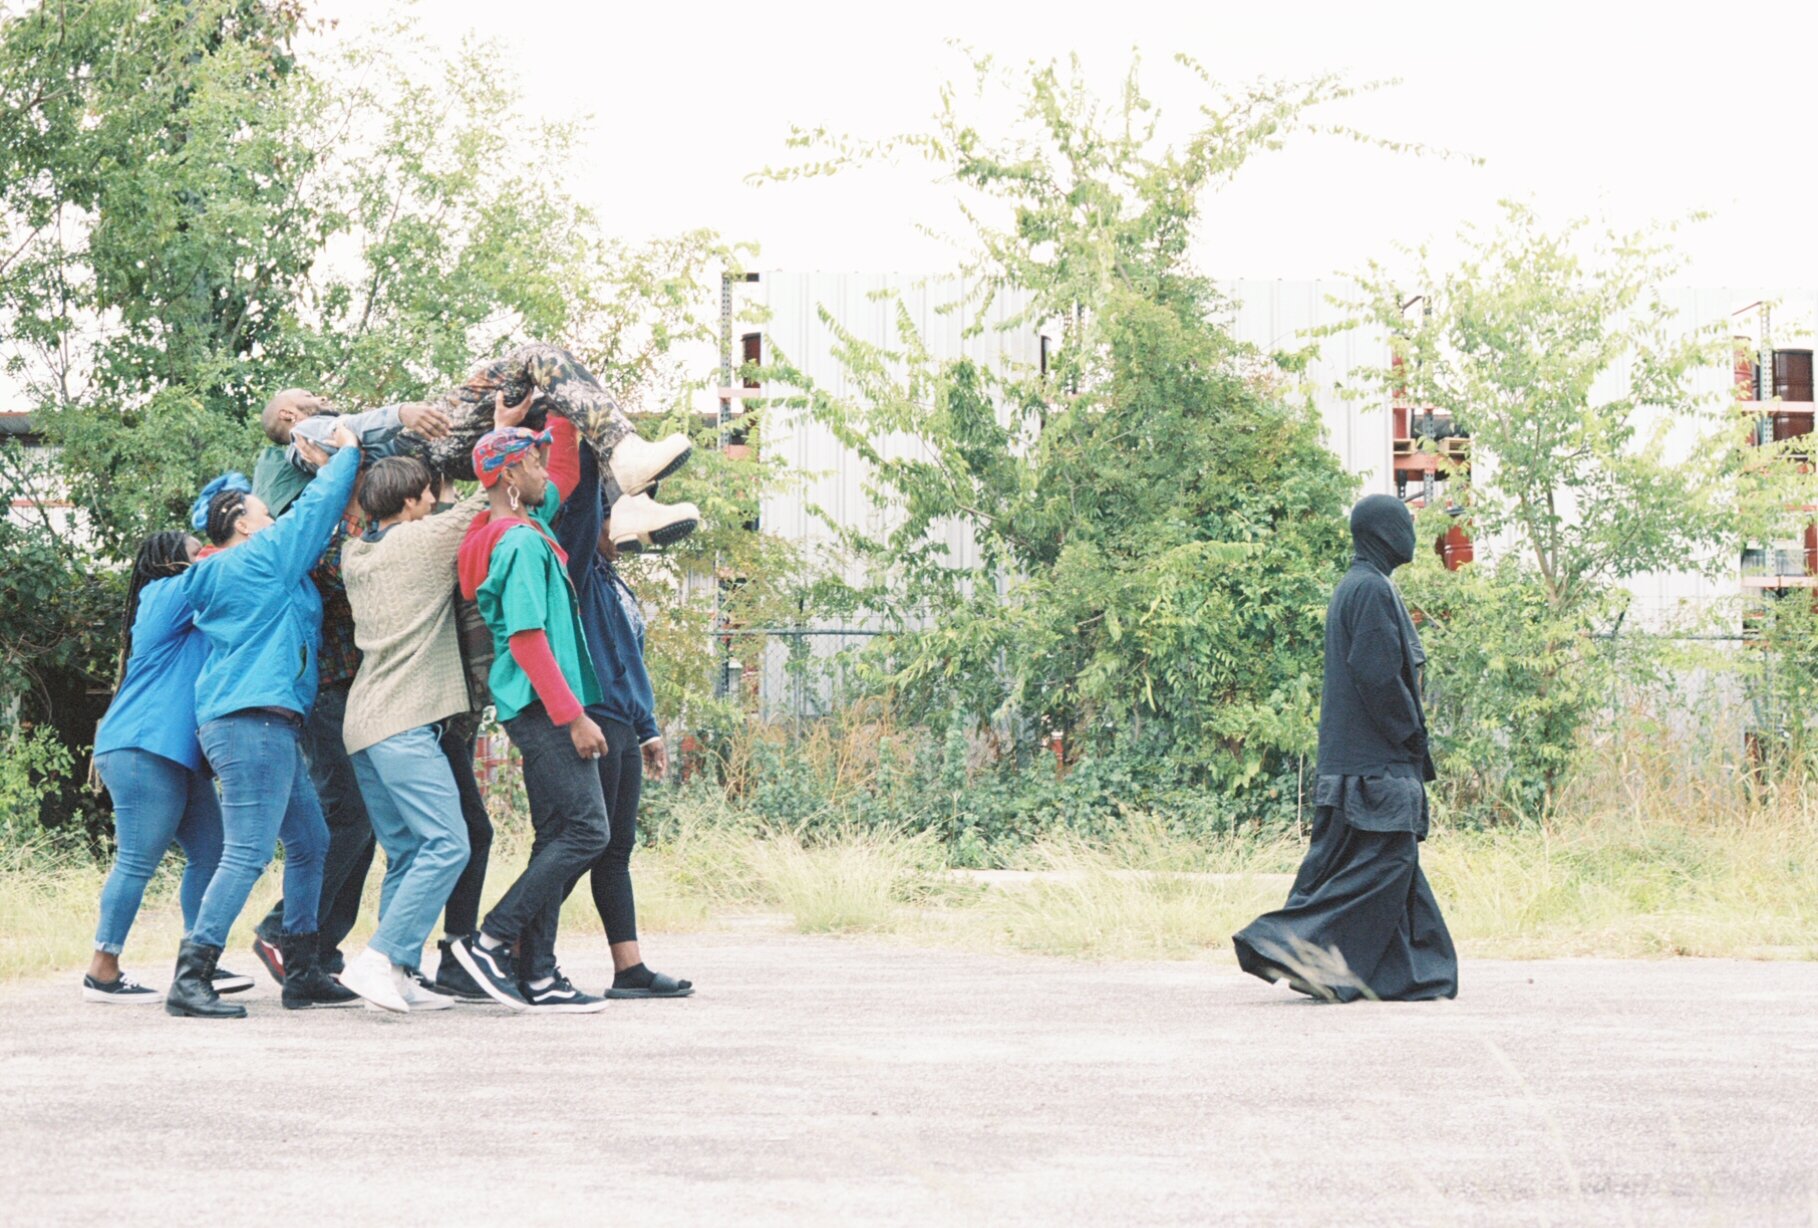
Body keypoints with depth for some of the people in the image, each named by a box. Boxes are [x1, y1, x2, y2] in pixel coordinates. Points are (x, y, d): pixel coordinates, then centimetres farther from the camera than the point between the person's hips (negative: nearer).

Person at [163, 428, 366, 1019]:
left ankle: (302, 974, 16)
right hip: (253, 720, -11)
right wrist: (348, 451, 14)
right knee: (246, 854, -15)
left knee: (310, 843, 15)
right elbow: (316, 507, 0)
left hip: (267, 725, 11)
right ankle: (189, 979, -20)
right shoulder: (261, 557, -4)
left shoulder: (218, 577, 20)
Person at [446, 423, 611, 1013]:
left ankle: (537, 976, 7)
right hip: (543, 706, -10)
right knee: (585, 832, -12)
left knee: (557, 840, 9)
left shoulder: (529, 528, 14)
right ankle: (489, 942, -11)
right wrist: (574, 716, -21)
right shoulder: (521, 543, -15)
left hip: (542, 711, 10)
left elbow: (565, 470, 31)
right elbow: (528, 638, -20)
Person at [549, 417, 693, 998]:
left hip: (622, 727, 10)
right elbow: (582, 484, -16)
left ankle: (629, 969, 8)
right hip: (591, 721, -10)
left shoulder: (613, 582, 24)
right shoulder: (577, 568, -4)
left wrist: (649, 728, 28)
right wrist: (571, 423, -15)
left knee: (616, 848, 8)